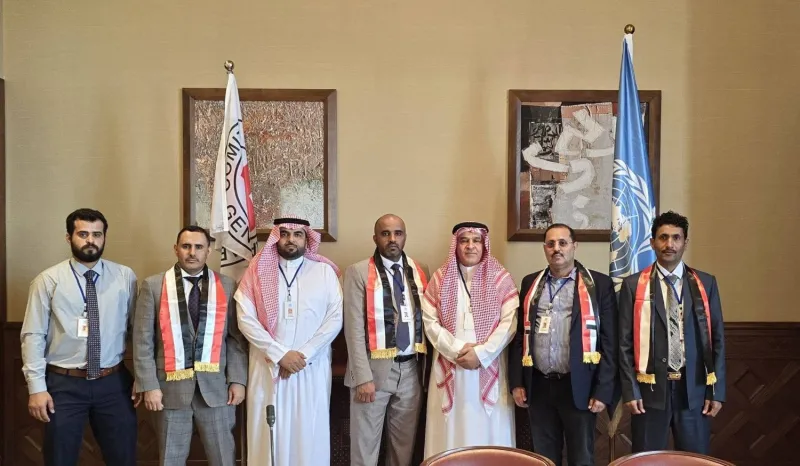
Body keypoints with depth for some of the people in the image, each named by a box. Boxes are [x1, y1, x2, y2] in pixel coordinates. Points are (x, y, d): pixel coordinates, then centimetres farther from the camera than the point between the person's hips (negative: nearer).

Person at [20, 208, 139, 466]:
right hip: (64, 384, -1)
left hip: (114, 383, 2)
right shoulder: (48, 280, -4)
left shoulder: (125, 277, 1)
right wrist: (36, 387, -9)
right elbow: (33, 336, -4)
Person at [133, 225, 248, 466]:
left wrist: (237, 380, -3)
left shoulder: (227, 285, 3)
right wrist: (149, 385, -7)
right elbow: (143, 341, -1)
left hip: (216, 385, 1)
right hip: (171, 387, -1)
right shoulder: (154, 285, 0)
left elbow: (236, 338, 3)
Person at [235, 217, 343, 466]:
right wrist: (280, 354, -12)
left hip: (312, 368, 0)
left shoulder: (324, 271, 3)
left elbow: (335, 319, -2)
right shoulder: (257, 271, 4)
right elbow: (246, 319, -4)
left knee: (309, 434, 3)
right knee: (269, 433, 4)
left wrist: (303, 354, -10)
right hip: (267, 367, 0)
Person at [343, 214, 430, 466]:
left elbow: (426, 319, 11)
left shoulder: (420, 271, 8)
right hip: (375, 368, -4)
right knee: (366, 442, 7)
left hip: (411, 369, 4)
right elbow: (354, 328, -9)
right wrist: (363, 376, -14)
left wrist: (425, 366, 6)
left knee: (405, 442, 14)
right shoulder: (359, 272, -6)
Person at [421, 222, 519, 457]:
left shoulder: (501, 278, 2)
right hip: (450, 367, 1)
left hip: (489, 367, -1)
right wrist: (457, 350, -12)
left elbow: (509, 322, -5)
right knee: (451, 430, 4)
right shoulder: (440, 278, 6)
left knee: (489, 429, 3)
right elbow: (429, 321, 0)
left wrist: (481, 353, -14)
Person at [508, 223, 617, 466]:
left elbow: (609, 341, -4)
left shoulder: (599, 284, -1)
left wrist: (603, 390, -9)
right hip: (538, 386, 3)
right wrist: (516, 381, 4)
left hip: (579, 386, -3)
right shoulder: (530, 283, 10)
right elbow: (519, 335, 10)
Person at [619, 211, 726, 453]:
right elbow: (625, 342, -1)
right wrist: (630, 390, -6)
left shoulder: (705, 283, 5)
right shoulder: (634, 285, 0)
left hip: (694, 389, 2)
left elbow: (717, 338, 6)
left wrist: (716, 390, 1)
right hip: (650, 390, -1)